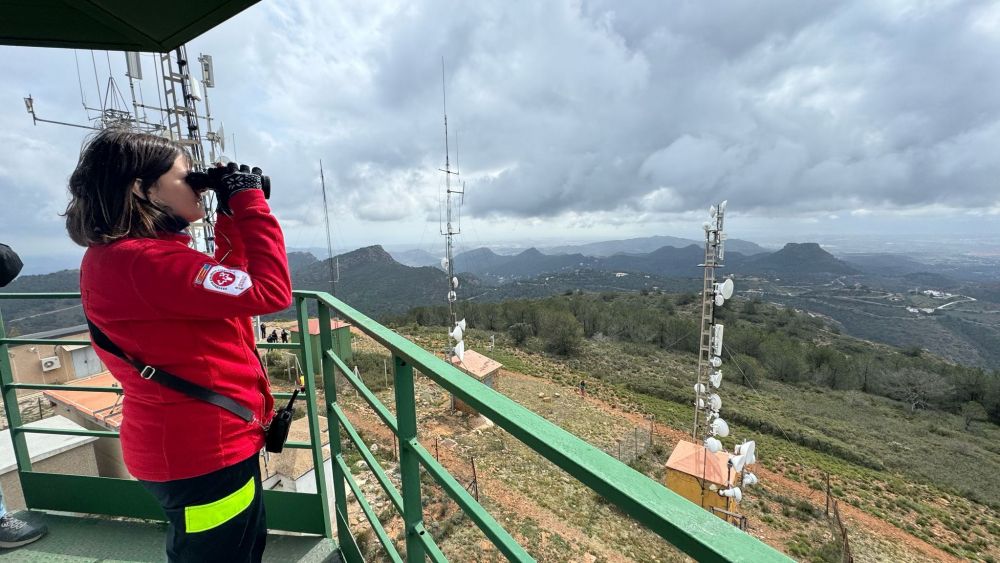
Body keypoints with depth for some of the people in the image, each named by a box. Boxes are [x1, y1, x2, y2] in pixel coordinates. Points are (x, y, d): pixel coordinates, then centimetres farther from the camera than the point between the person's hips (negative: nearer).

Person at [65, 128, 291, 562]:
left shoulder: (121, 255, 9)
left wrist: (232, 216, 6)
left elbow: (225, 286, 15)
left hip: (197, 442, 10)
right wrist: (249, 203, -18)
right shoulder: (141, 262, -26)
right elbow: (270, 292, -30)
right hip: (202, 451, -10)